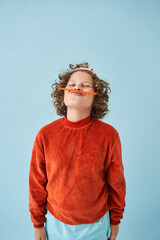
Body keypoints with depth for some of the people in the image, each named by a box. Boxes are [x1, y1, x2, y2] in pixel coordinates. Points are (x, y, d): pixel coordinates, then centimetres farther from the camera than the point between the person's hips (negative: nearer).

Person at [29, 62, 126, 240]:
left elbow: (116, 183, -6)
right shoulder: (45, 135, -15)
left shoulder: (108, 135, -18)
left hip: (96, 225, 0)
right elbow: (37, 183, -5)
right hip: (56, 223, 1)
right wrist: (38, 224, 4)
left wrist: (115, 221, 5)